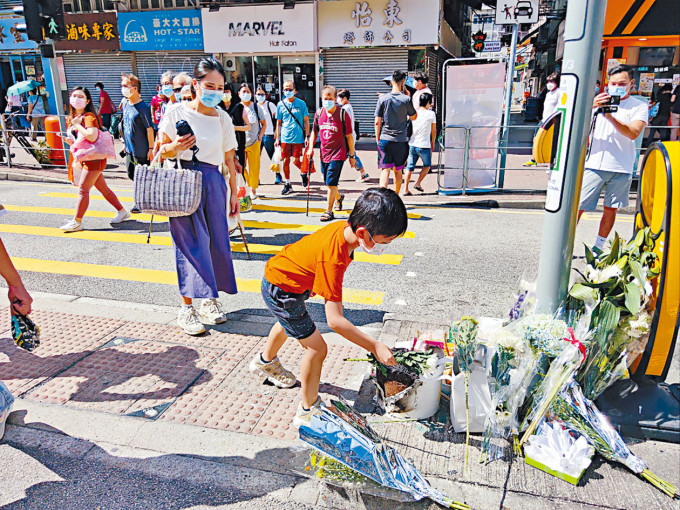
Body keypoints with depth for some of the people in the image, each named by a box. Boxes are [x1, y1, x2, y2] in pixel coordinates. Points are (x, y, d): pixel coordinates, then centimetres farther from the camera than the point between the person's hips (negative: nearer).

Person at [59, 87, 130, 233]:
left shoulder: (89, 116, -13)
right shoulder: (73, 118, 15)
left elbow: (92, 137, -29)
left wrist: (77, 125, -19)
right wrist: (69, 140, 2)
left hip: (94, 159, -9)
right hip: (86, 159, 9)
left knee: (83, 189, -8)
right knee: (103, 188, 13)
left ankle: (77, 222, -1)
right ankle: (122, 212, 23)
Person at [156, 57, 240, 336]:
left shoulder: (223, 118, 9)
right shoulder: (176, 112, 1)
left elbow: (229, 159, 13)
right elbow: (161, 151, 5)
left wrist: (234, 192, 11)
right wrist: (175, 146, -17)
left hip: (213, 182, 3)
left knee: (216, 240, 3)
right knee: (190, 242, -5)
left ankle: (209, 300, 19)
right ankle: (186, 308, 3)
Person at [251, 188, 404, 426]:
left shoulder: (343, 227, -16)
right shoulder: (333, 259, -40)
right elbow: (335, 320, -39)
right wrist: (375, 346, -36)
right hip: (281, 291, -10)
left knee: (289, 323, 35)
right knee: (316, 347, -8)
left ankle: (266, 362, 65)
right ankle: (308, 410, 12)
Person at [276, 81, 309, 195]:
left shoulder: (301, 104, 2)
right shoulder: (280, 104, 7)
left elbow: (306, 121, 5)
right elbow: (279, 123, 12)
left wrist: (307, 136, -2)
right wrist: (277, 138, 7)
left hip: (298, 138, -2)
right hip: (285, 138, 2)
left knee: (296, 161, -4)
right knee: (285, 161, 3)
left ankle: (304, 173, 28)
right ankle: (287, 184, 15)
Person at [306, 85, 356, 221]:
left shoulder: (342, 114, -9)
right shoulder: (319, 113, 4)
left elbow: (349, 136, -5)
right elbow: (314, 131, 17)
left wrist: (352, 156, -3)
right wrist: (310, 147, 6)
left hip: (338, 154, -5)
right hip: (324, 153, 6)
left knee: (331, 183, -11)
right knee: (328, 183, 17)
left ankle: (329, 211, -1)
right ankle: (339, 197, 46)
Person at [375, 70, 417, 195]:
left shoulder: (383, 99, 0)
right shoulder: (406, 99, -4)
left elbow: (377, 122, 1)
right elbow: (414, 117, 12)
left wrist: (377, 140, 10)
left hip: (385, 139, 0)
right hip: (401, 140, 0)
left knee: (385, 170, -3)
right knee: (398, 171, 13)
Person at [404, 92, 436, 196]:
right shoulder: (431, 114, -2)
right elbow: (433, 131, 8)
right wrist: (433, 142, 21)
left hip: (412, 144, 3)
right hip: (424, 145, -3)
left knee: (409, 167, 9)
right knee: (427, 165, 19)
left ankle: (406, 189, 7)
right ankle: (418, 183, 10)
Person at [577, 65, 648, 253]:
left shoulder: (639, 106, 7)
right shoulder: (599, 102, 9)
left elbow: (633, 133, -10)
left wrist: (610, 116, -21)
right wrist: (591, 107, -19)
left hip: (622, 169, 1)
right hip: (595, 165, 0)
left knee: (611, 209, 7)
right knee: (577, 206, -8)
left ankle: (598, 247, 19)